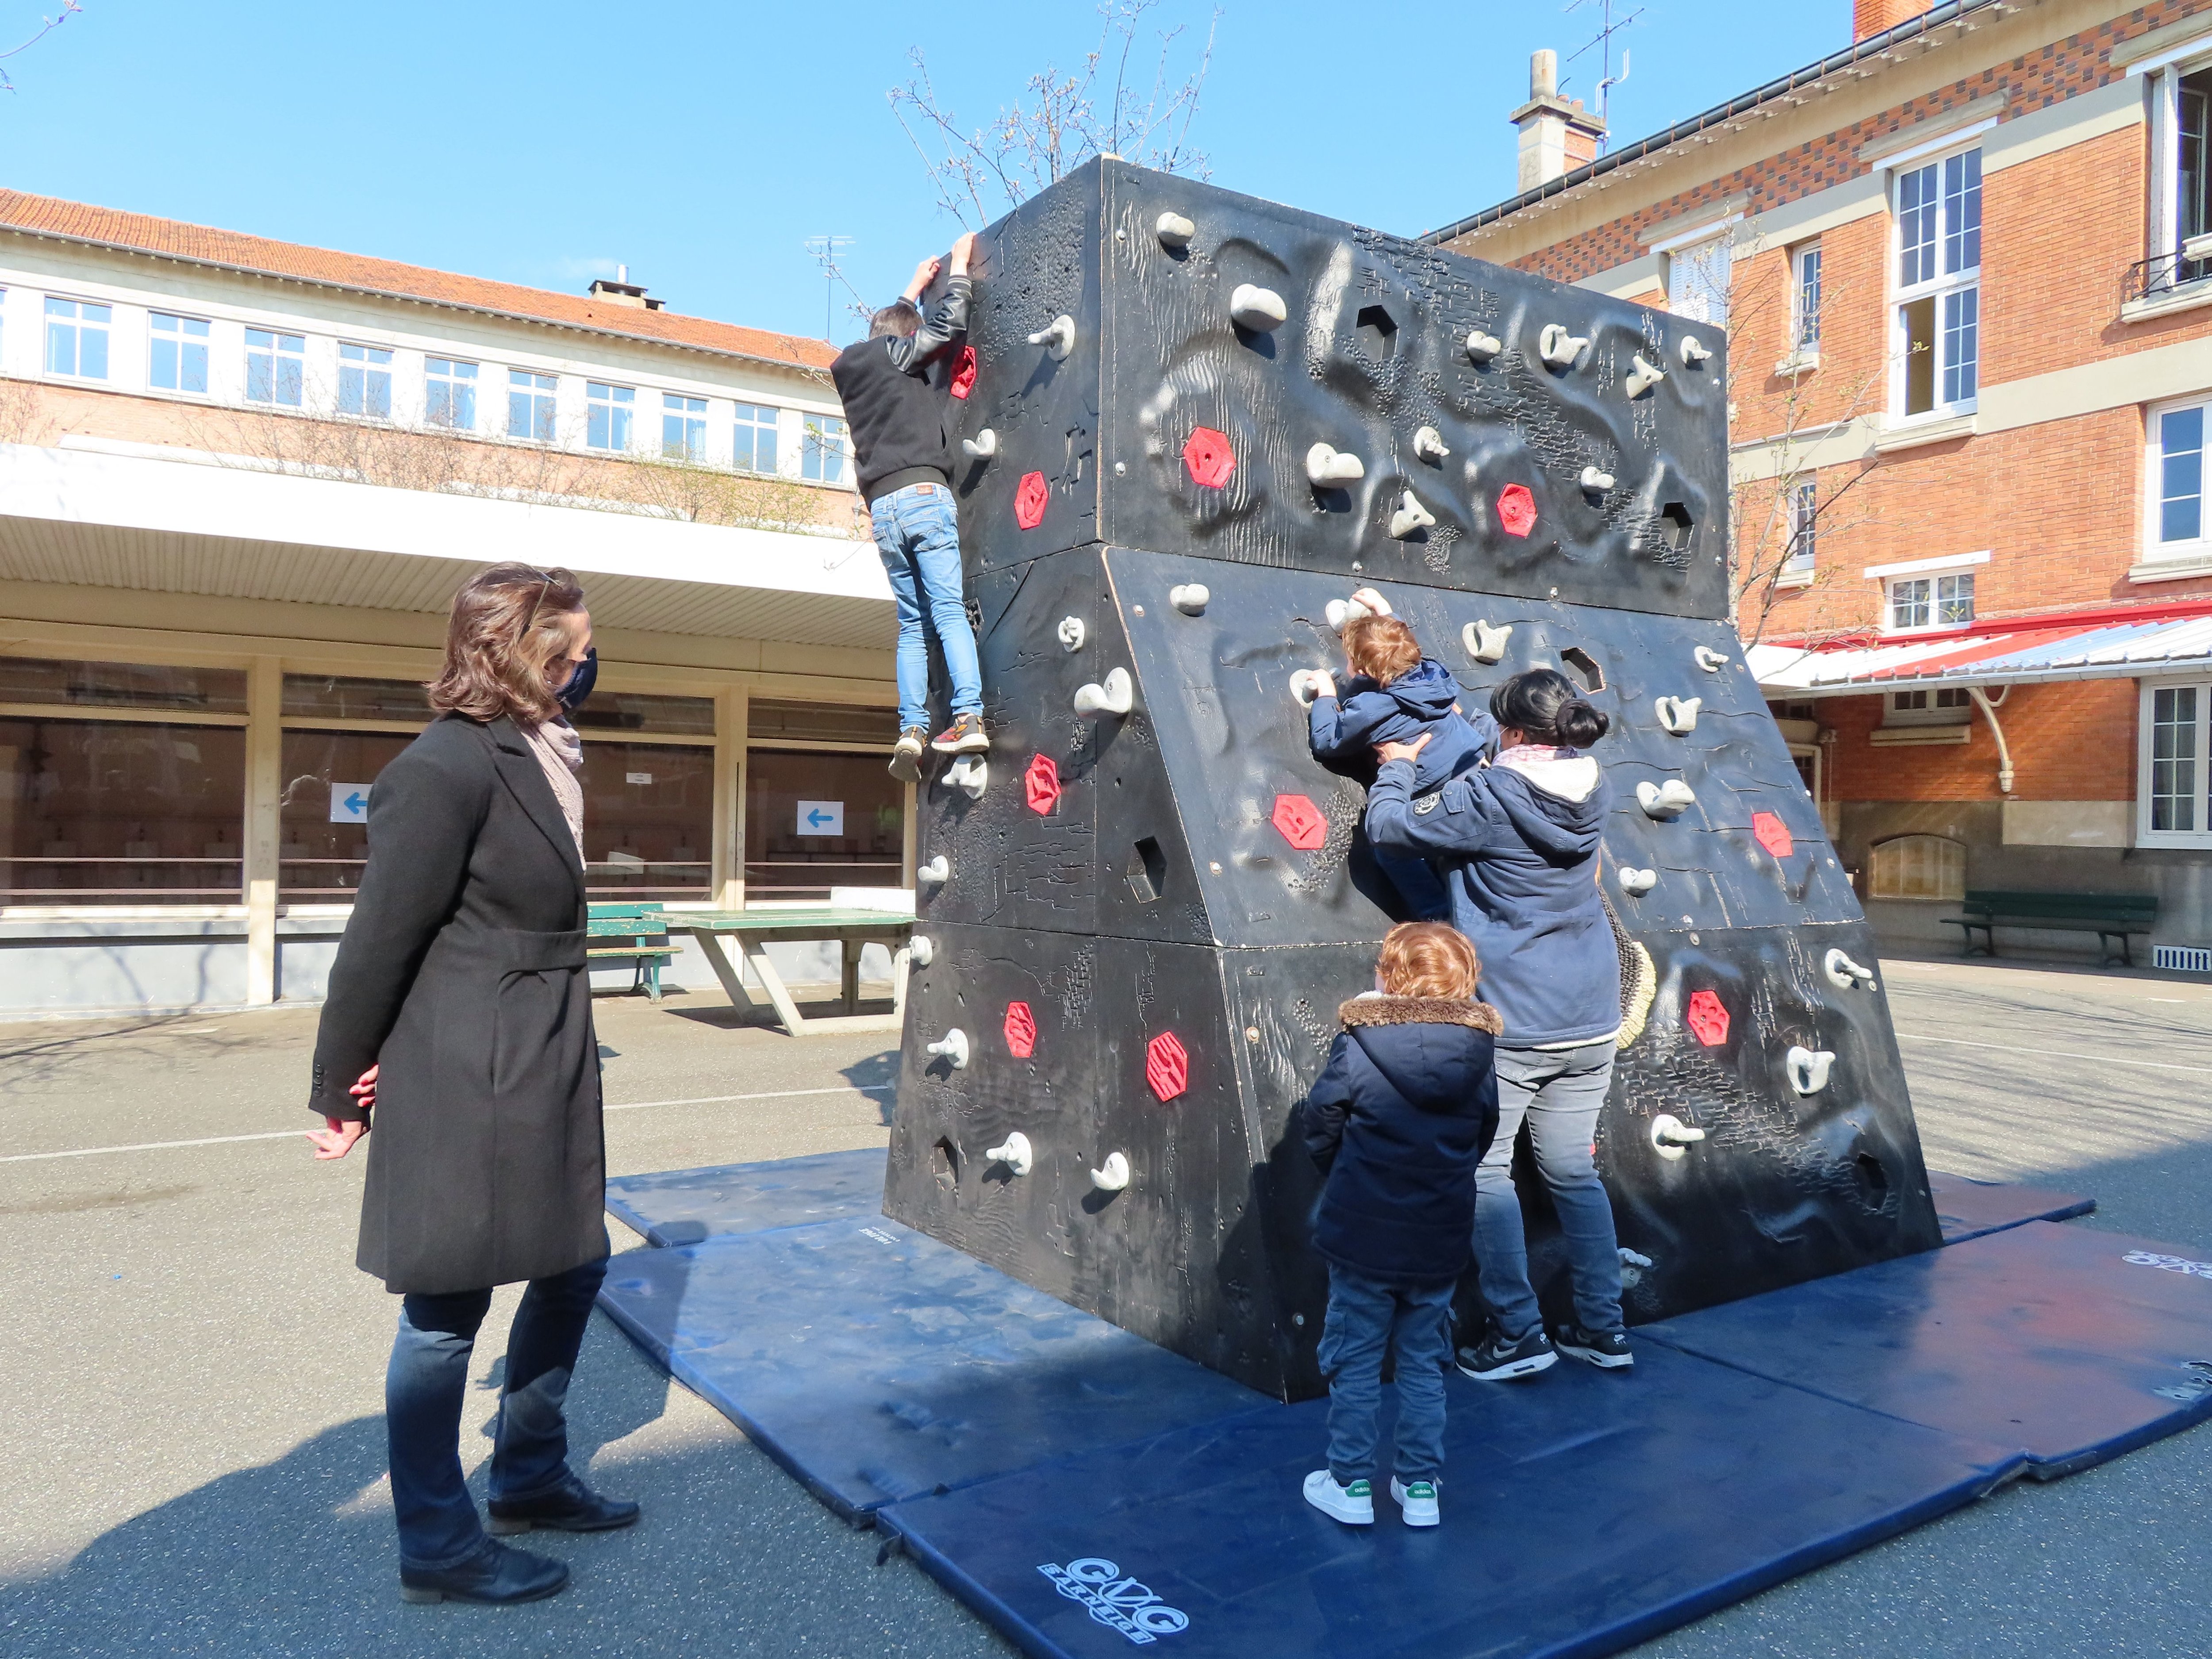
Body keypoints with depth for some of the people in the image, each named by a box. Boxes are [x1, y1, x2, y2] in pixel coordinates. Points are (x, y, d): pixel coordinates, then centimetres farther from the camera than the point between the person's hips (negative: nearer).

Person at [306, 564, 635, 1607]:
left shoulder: (539, 756, 9)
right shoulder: (446, 767, -18)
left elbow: (538, 920, 8)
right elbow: (379, 938, -15)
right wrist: (339, 1090, -7)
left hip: (545, 1074, 9)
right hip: (463, 1086, -9)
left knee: (574, 1267, 19)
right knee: (447, 1310, 6)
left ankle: (529, 1479, 38)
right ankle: (436, 1547, 24)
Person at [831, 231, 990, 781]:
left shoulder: (847, 366, 24)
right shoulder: (897, 353, 7)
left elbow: (884, 329, 44)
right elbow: (951, 323, 2)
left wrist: (912, 290, 52)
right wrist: (959, 266, 17)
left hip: (882, 509, 5)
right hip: (924, 494, -5)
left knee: (911, 622, 7)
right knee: (949, 609, -11)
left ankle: (911, 730, -4)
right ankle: (970, 716, -23)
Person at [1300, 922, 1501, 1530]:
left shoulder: (1358, 1048, -16)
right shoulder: (1478, 1059, -5)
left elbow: (1321, 1126, -7)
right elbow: (1482, 1139, 5)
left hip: (1362, 1235, -3)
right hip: (1440, 1242, 3)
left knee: (1355, 1363, 12)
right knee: (1423, 1363, 18)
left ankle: (1350, 1484, 20)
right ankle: (1420, 1486, 25)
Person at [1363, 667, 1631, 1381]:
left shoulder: (1487, 796, -16)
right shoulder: (1592, 788, 3)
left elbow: (1387, 826, -7)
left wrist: (1396, 767, 10)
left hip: (1506, 1022, -7)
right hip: (1589, 1021, 7)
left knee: (1484, 1170, 5)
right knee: (1574, 1171, 16)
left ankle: (1518, 1334, 7)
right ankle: (1603, 1328, 23)